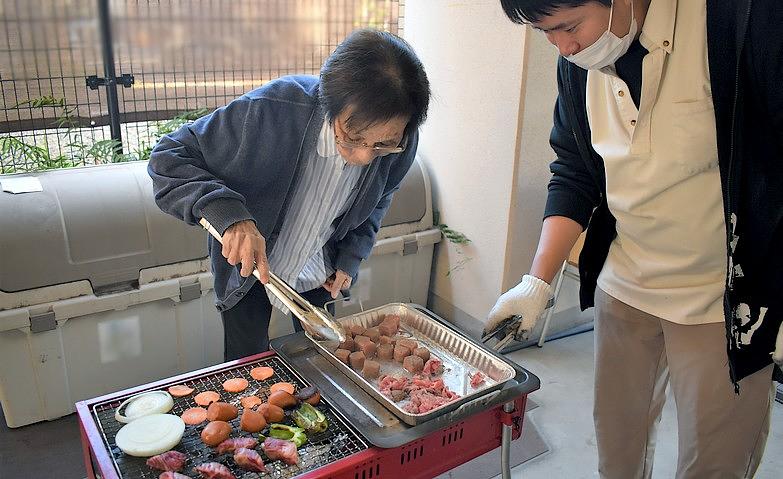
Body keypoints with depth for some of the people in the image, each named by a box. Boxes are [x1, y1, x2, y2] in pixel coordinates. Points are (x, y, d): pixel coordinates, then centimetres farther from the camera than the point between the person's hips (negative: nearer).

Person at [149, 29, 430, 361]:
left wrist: (350, 259, -4)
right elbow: (168, 157, -27)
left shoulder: (400, 145, -22)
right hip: (246, 265, -2)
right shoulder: (272, 110, -36)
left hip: (318, 273, 3)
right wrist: (226, 212, -43)